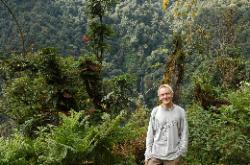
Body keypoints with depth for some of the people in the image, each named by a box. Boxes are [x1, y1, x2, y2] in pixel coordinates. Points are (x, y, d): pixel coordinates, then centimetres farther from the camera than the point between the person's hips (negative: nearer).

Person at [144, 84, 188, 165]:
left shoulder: (180, 111, 0)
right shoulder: (155, 111, 2)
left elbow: (184, 133, 3)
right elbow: (150, 134, 4)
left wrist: (182, 150, -4)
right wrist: (148, 153, 0)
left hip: (173, 155, 0)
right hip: (155, 153, 1)